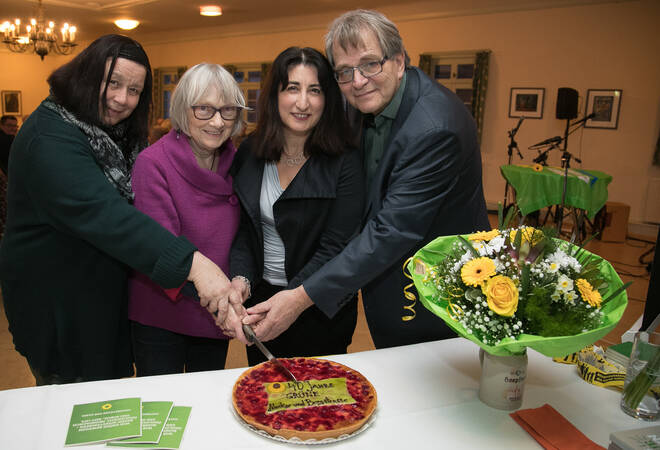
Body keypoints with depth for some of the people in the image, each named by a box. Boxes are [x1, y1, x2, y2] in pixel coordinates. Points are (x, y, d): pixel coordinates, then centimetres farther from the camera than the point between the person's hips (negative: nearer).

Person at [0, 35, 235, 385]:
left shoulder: (115, 134, 5)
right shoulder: (50, 139, -25)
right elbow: (103, 215, -39)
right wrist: (193, 264, -48)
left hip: (106, 295, 8)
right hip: (57, 306, -8)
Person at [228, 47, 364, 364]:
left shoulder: (344, 164, -16)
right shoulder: (249, 152, -3)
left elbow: (333, 249, -19)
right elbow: (241, 228, 0)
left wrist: (286, 303, -26)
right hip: (258, 296, 4)